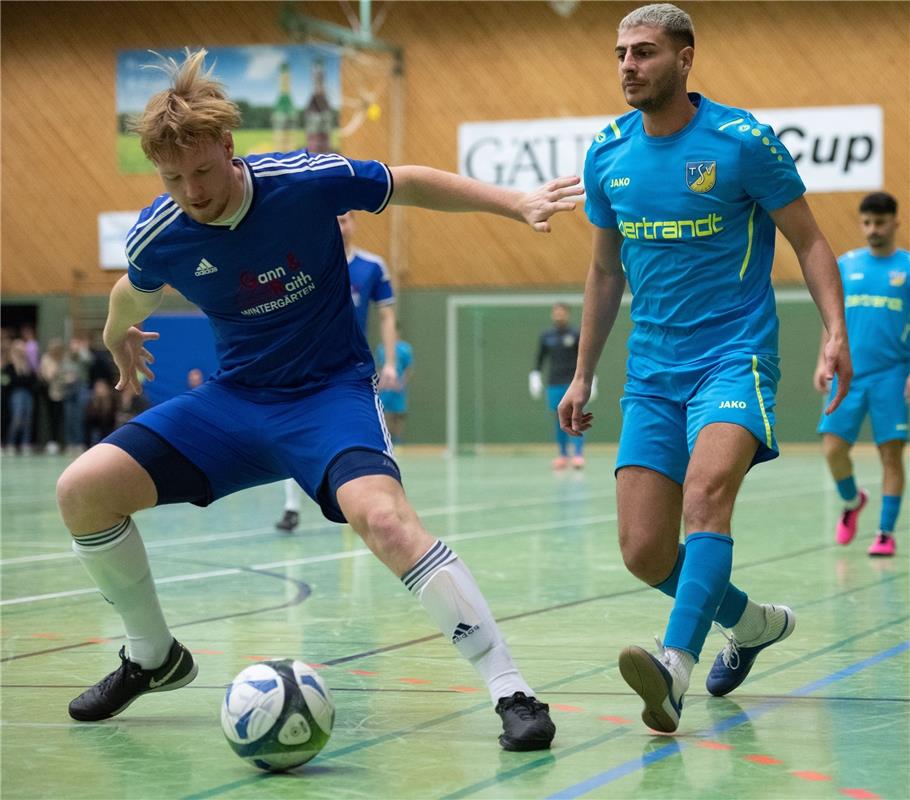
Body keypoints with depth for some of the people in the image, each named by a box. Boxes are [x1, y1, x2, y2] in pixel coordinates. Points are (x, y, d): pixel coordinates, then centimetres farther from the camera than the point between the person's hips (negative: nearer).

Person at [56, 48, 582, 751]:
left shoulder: (306, 181, -20)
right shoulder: (156, 238, -10)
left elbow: (411, 184, -3)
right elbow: (135, 294, 16)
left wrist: (516, 203, -9)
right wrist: (119, 333, 36)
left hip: (331, 390, -4)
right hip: (235, 397, 4)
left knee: (381, 513, -34)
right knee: (82, 491, -8)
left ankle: (512, 692, -30)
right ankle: (154, 657, 15)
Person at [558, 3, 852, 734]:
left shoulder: (743, 141, -7)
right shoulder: (607, 155, 6)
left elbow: (809, 241, 0)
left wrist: (835, 332, -15)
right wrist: (583, 375, 19)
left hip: (735, 356, -5)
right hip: (653, 372, 5)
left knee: (706, 489, -33)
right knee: (645, 554, 1)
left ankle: (677, 666, -43)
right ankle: (753, 621, 29)